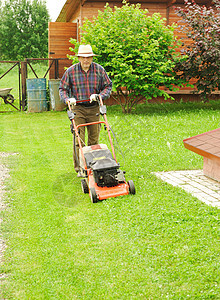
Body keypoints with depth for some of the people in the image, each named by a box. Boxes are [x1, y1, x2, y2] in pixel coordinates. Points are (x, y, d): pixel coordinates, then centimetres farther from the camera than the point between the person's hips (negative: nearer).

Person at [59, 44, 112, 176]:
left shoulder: (99, 70, 0)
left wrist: (99, 95, -10)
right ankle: (79, 168, 1)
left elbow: (108, 86, 7)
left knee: (94, 139, 8)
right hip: (78, 108, -1)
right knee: (79, 139, -6)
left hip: (94, 108, 2)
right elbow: (63, 88, 6)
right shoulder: (71, 71, -2)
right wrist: (67, 99, -13)